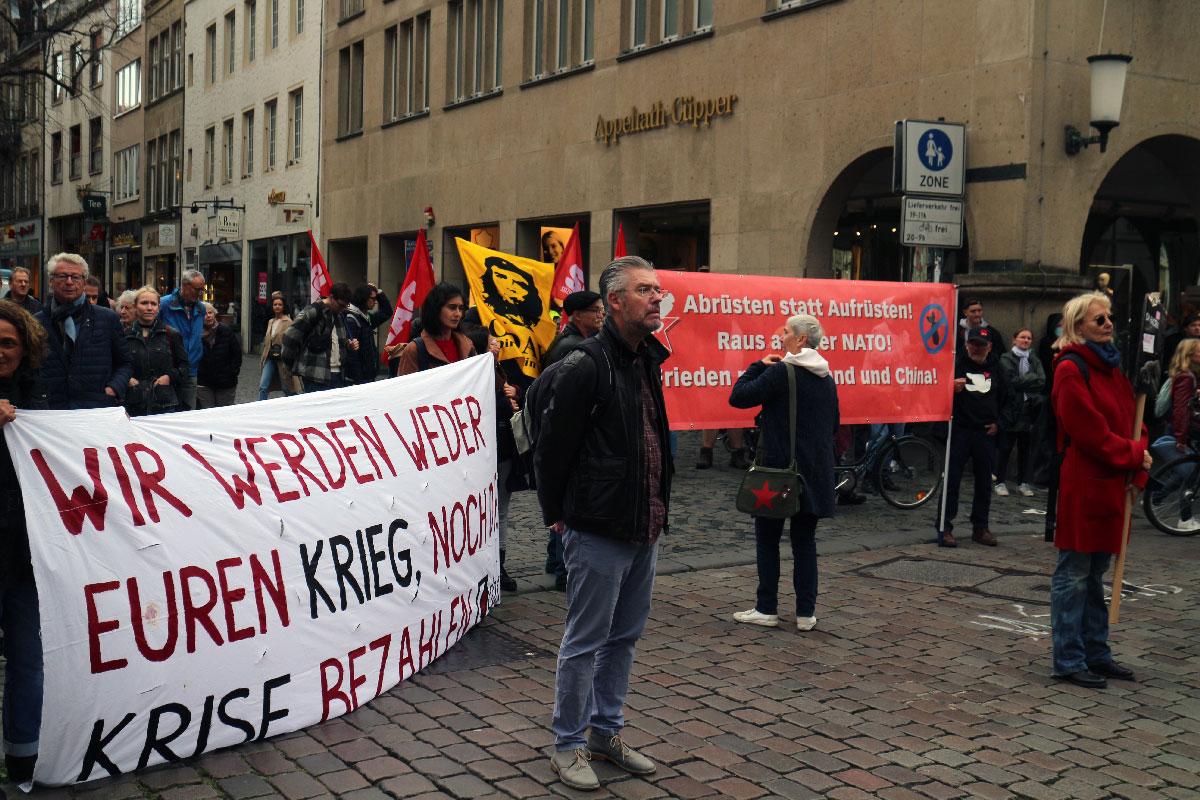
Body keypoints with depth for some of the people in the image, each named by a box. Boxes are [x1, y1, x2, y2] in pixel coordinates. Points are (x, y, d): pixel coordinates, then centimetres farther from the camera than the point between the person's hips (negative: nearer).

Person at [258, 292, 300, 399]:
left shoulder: (288, 322, -9)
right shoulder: (271, 322, 15)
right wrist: (263, 356, 16)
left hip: (282, 359, -6)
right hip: (270, 358, 6)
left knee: (287, 389, 3)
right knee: (263, 387, -3)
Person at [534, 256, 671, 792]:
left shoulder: (649, 361, 9)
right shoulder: (586, 366, -16)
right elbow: (551, 447, -12)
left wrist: (657, 510, 17)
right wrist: (557, 515, -4)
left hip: (644, 531, 8)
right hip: (599, 532, -8)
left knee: (624, 638, 18)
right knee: (585, 643, 3)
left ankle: (606, 732, 33)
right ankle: (567, 745, 19)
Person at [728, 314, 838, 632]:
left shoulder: (780, 372, -14)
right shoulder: (826, 378, 9)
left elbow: (738, 397, -12)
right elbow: (834, 426, 18)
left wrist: (758, 366, -1)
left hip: (778, 469, -6)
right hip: (815, 473, 6)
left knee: (767, 538, 6)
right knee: (805, 541, 11)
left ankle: (767, 609, 9)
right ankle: (806, 612, 11)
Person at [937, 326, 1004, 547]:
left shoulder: (995, 370, 14)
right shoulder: (955, 364, 0)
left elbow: (1004, 399, 26)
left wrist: (998, 423, 11)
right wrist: (952, 389, -27)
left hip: (986, 433, 5)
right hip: (959, 430, -4)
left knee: (984, 482, 9)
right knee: (952, 479, -6)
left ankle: (980, 527, 20)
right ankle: (944, 528, -2)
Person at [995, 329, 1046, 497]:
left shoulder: (1034, 360, 13)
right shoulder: (1006, 358, 0)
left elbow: (1042, 381, -2)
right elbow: (1012, 380, -13)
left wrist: (1022, 381, -9)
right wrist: (1031, 379, -9)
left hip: (1028, 409, 4)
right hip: (1010, 409, -4)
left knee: (1024, 448, 8)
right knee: (1004, 448, 0)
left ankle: (1023, 483, 15)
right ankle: (1000, 482, 7)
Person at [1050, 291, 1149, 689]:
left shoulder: (1111, 367, 16)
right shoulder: (1071, 370, -11)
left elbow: (1132, 422, 14)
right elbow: (1091, 432, -17)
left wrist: (1138, 473, 2)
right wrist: (1134, 455, -9)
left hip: (1112, 486, 9)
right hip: (1082, 486, -9)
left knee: (1095, 572, 16)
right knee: (1074, 574, -1)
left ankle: (1096, 653, 26)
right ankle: (1069, 660, 7)